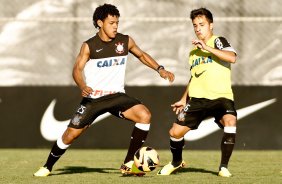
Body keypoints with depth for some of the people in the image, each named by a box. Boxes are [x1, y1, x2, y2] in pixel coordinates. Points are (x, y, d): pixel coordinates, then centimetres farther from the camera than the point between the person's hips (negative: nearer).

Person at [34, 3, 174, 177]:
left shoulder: (125, 41, 0)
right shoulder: (89, 46, -7)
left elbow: (142, 55, 18)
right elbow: (77, 69, -9)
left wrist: (160, 69, 6)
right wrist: (83, 86, -29)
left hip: (117, 96, 2)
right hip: (93, 98, -2)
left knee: (145, 115, -23)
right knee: (71, 134, -3)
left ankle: (128, 164, -14)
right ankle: (47, 167, 22)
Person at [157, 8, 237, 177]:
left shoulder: (218, 41, -3)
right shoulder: (193, 51, 16)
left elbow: (232, 57, -24)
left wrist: (207, 48, -27)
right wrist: (184, 99, 26)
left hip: (221, 96, -5)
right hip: (198, 98, 6)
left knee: (230, 121, -34)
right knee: (175, 132, -1)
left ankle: (224, 167, -20)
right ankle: (176, 162, 31)